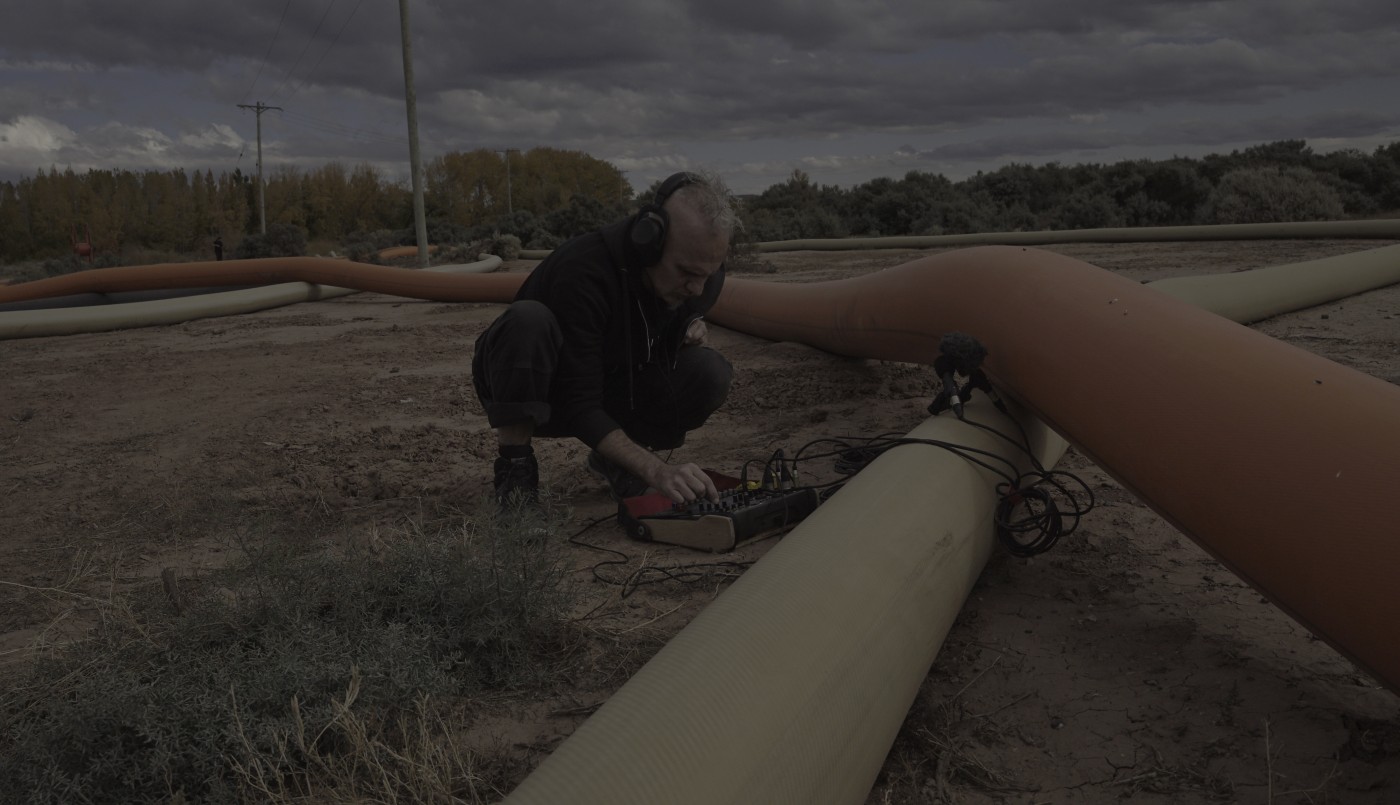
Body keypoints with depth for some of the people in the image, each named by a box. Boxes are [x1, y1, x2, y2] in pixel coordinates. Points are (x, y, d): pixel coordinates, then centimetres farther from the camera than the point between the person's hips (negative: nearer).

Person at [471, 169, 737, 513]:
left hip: (611, 389, 5)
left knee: (710, 373, -21)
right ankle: (514, 466, -19)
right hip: (520, 389, -5)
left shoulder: (701, 271, -15)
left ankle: (613, 458, 3)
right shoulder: (584, 269, -35)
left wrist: (690, 329, -15)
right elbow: (579, 407, -36)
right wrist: (657, 470, -47)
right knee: (528, 320, -39)